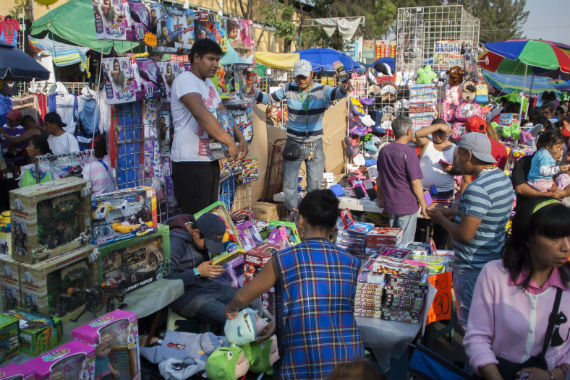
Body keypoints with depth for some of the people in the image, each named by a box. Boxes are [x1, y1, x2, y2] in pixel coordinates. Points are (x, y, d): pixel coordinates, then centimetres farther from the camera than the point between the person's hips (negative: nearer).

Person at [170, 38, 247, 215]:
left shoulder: (209, 84, 18)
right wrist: (230, 143, -24)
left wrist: (241, 138, 2)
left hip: (210, 159, 10)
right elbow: (202, 116, -25)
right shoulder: (185, 80, -12)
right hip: (190, 162, -9)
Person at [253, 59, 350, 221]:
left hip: (315, 145, -1)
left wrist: (344, 88, -54)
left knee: (315, 186, 9)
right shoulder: (289, 89, -2)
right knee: (289, 185, 6)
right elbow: (268, 99, 5)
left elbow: (337, 93, -30)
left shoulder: (322, 91, -10)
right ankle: (293, 212, 28)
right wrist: (253, 90, -13)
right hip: (293, 144, 1)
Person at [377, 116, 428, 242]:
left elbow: (379, 178, 14)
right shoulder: (409, 153, -17)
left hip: (389, 204, 7)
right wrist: (424, 205, -7)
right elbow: (415, 183, -16)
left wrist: (380, 198, 26)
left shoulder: (384, 150, 5)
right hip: (407, 206, -7)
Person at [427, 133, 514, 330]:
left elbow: (465, 235, -27)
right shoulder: (502, 177, 5)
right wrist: (451, 212, 9)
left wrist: (442, 219, -10)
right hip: (493, 260, 10)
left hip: (473, 267, -10)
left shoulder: (478, 189, -28)